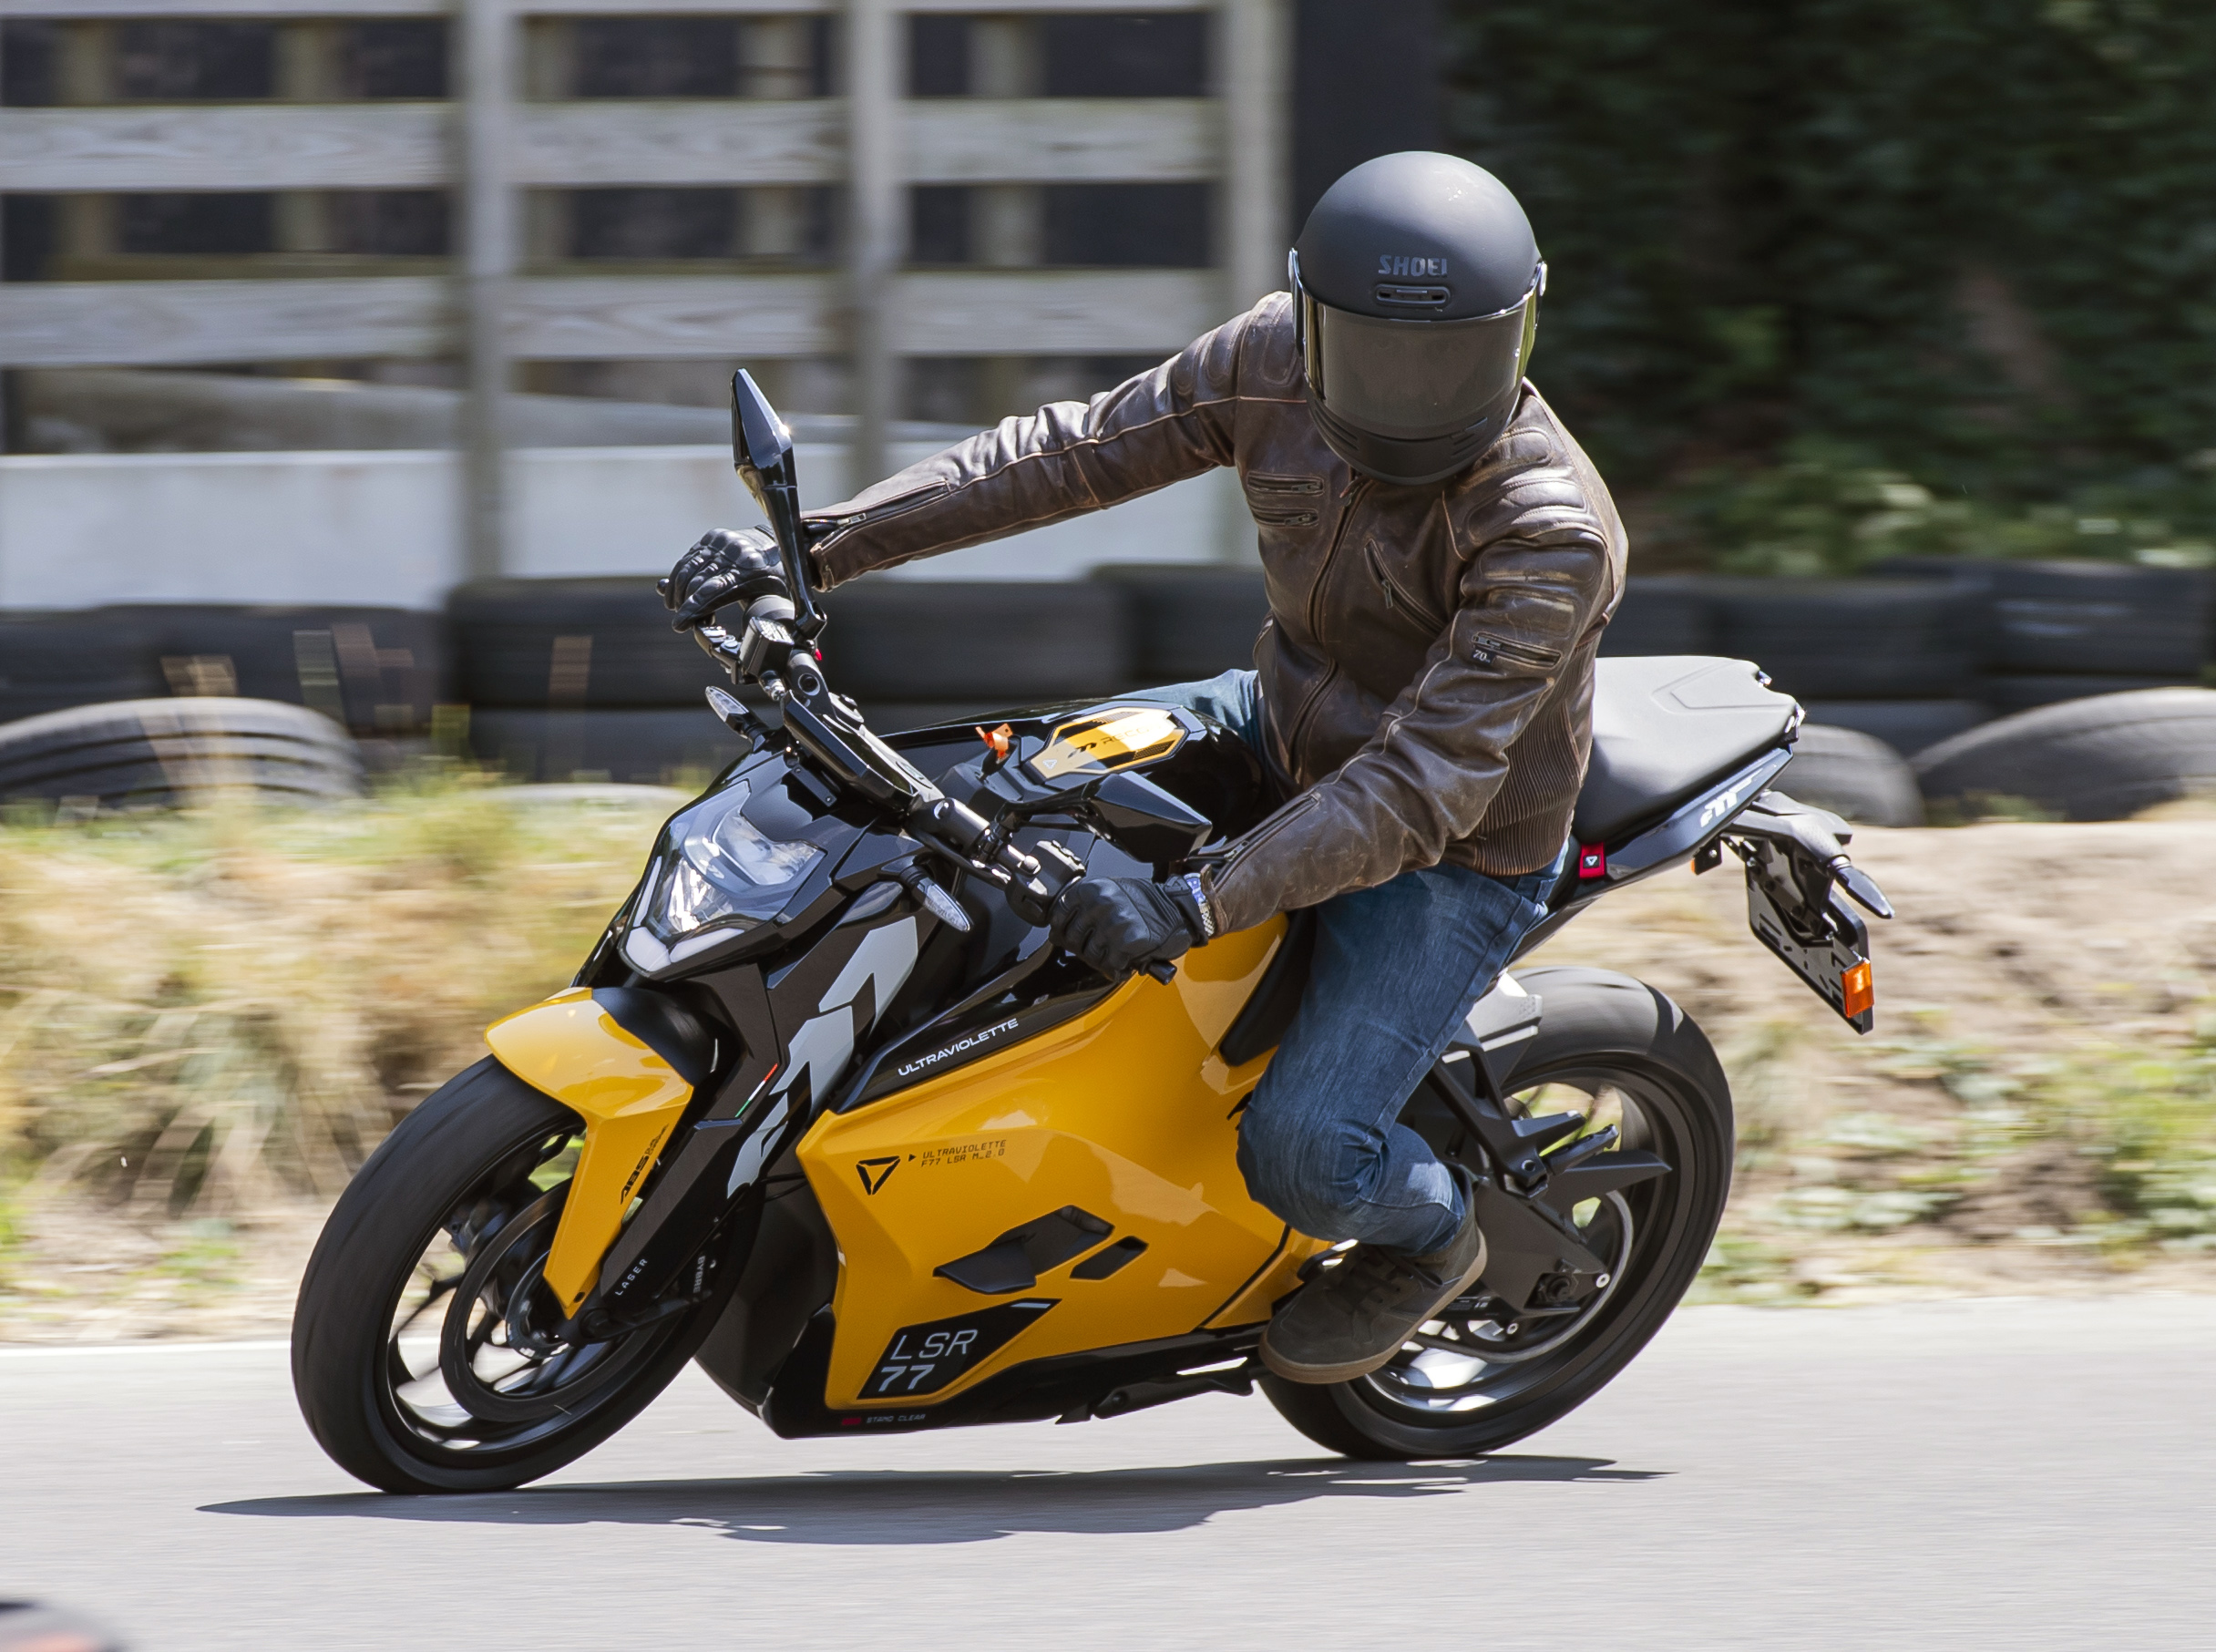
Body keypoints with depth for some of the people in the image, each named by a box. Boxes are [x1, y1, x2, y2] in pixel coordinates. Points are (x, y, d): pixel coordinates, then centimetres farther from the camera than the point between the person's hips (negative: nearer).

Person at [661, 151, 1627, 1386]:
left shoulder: (1553, 534, -34)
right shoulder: (1278, 362, -17)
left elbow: (1425, 783, -38)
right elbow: (1076, 453, -9)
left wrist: (1196, 907, -46)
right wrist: (819, 546, -16)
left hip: (1456, 856, -7)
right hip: (1288, 725, 7)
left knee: (1303, 1155, -20)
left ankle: (1431, 1235, 16)